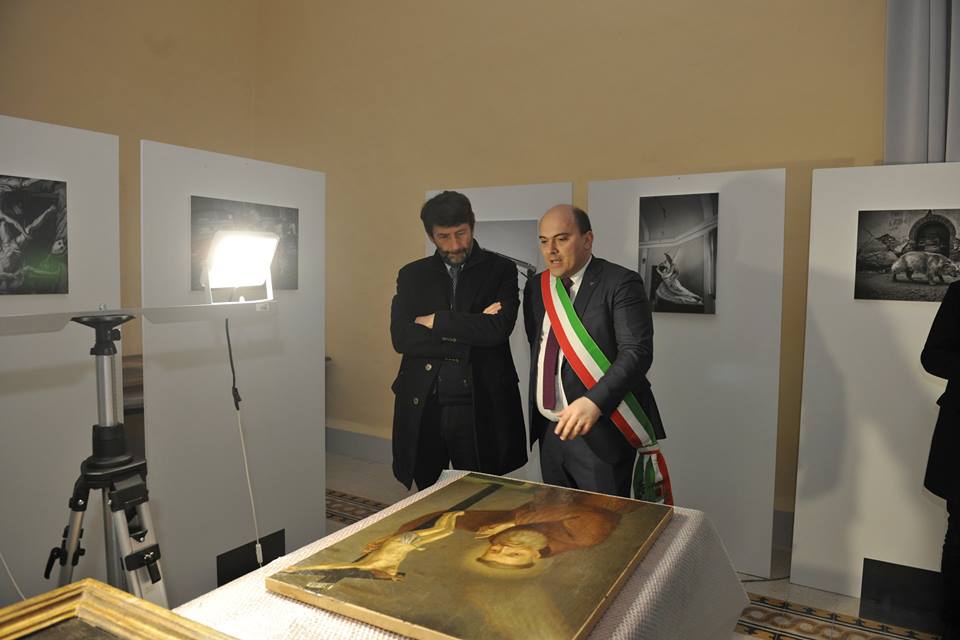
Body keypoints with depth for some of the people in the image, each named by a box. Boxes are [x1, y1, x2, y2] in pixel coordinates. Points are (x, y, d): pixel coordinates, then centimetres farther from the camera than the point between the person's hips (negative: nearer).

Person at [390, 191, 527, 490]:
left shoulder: (500, 270, 2)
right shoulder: (412, 275, 8)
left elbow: (498, 329, -14)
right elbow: (400, 338, -5)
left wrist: (434, 321, -8)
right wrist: (471, 330, -11)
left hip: (481, 406, -2)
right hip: (423, 408, 2)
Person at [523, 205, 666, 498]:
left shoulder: (620, 284, -11)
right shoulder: (536, 287, 10)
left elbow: (637, 352, -20)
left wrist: (595, 402, -32)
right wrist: (536, 414, 13)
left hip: (600, 431, -6)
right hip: (550, 430, 6)